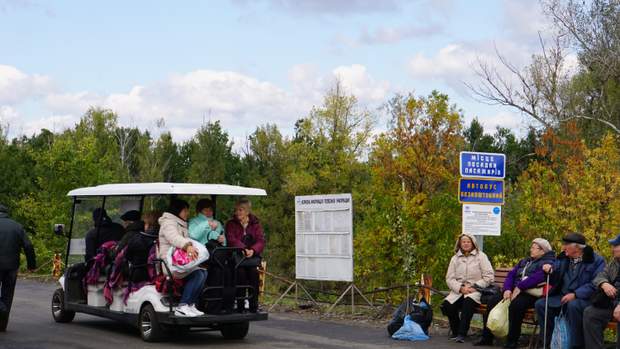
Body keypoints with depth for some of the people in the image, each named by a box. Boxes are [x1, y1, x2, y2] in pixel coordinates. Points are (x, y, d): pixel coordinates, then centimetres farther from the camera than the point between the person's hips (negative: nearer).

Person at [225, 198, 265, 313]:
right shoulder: (231, 224, 13)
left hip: (253, 255, 1)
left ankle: (254, 305, -26)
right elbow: (231, 240, -4)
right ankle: (240, 305, -27)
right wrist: (243, 249, -22)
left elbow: (261, 241, 3)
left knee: (253, 270, -29)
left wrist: (253, 250, -18)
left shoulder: (255, 224, 15)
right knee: (240, 270, -30)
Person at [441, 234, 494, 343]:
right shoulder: (455, 258, 16)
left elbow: (489, 277, 0)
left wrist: (474, 286, -11)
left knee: (468, 301, -37)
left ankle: (461, 334, -31)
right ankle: (455, 331, -3)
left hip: (476, 290, -3)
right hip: (458, 291, 3)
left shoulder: (481, 256, 8)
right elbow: (449, 278, 8)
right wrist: (461, 288, -11)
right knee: (447, 305, -27)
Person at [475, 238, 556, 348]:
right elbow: (511, 275, 16)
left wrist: (519, 287, -20)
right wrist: (507, 289, -4)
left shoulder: (547, 263, 1)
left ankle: (512, 341, -27)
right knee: (492, 302, -11)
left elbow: (538, 277, -18)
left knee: (515, 305, -36)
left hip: (530, 294, -8)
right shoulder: (524, 262, 26)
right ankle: (487, 337, -6)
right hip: (514, 291, 8)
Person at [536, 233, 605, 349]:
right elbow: (555, 280, 19)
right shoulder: (563, 258, 11)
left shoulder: (596, 260, -7)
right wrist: (549, 269, -5)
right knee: (540, 304, -13)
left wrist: (575, 294, -25)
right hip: (562, 297, 6)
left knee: (573, 305, -38)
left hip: (584, 299, -6)